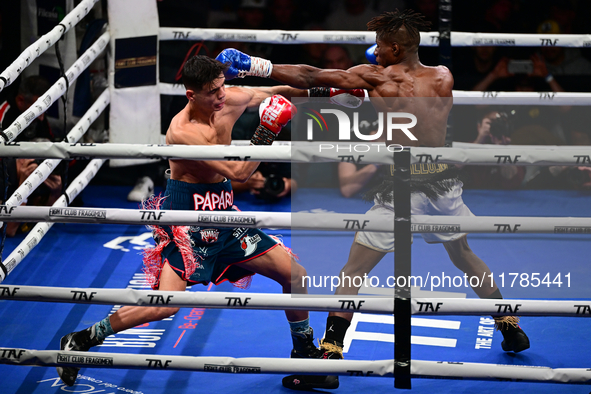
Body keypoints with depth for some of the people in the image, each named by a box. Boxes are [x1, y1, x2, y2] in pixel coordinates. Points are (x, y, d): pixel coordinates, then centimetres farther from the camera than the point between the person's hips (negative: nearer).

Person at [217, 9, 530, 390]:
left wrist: (252, 67, -4)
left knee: (352, 273, 1)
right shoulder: (444, 78, 2)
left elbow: (309, 77, -8)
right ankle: (511, 328, 38)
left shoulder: (375, 77, -7)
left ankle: (328, 357, -7)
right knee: (464, 256, 29)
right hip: (445, 183, 5)